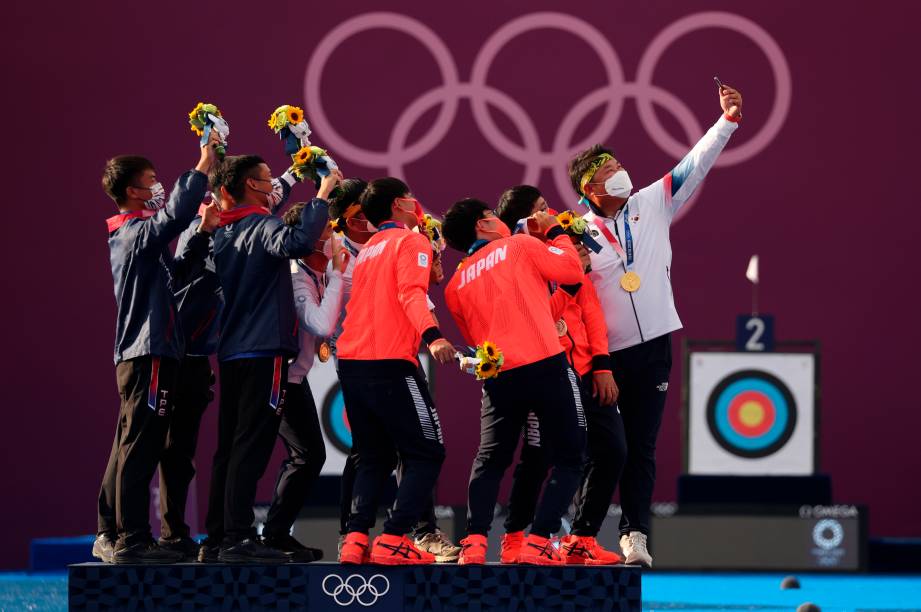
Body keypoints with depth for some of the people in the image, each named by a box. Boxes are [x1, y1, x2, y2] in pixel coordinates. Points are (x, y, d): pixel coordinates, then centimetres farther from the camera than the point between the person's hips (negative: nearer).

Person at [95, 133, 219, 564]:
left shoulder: (124, 235, 19)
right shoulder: (139, 231, -11)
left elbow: (176, 266, 28)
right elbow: (175, 213, -30)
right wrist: (203, 167, -22)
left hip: (133, 354, 10)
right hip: (150, 352, -10)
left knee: (128, 448, 12)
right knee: (140, 448, -10)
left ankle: (111, 536, 15)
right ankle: (132, 541, -12)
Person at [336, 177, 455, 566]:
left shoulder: (367, 250, 22)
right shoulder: (411, 241, 0)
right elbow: (410, 292, -19)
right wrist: (431, 335, -33)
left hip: (351, 360, 8)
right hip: (390, 363, -8)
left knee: (373, 458, 15)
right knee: (426, 454, -1)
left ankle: (355, 540, -3)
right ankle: (392, 541, -14)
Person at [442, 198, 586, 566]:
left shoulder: (456, 285, 17)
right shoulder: (521, 246, 3)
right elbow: (571, 271, 4)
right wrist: (554, 232, 17)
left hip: (498, 378, 4)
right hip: (546, 366, -4)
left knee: (489, 461, 19)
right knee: (568, 460, 6)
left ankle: (474, 543, 2)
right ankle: (538, 544, -7)